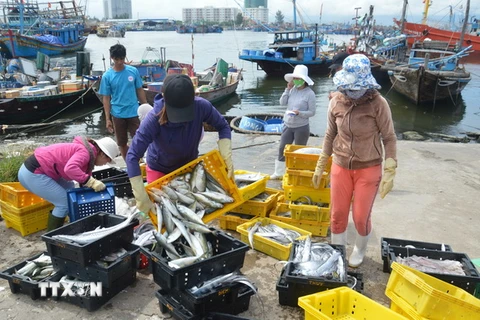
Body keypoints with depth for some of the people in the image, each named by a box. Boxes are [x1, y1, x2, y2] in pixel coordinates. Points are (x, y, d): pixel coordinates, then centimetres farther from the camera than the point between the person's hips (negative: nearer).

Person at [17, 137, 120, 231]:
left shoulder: (88, 152, 15)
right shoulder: (85, 152, -16)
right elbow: (70, 168, -36)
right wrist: (92, 182, -31)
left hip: (37, 169, 11)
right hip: (32, 173, -11)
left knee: (70, 189, 20)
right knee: (65, 202, -6)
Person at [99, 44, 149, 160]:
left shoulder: (133, 71, -3)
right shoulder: (107, 76, -5)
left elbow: (140, 91, 5)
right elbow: (106, 98, -1)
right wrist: (107, 119, -4)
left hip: (134, 113, 0)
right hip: (117, 115, 0)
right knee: (122, 143, 12)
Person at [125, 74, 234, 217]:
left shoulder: (201, 106, -31)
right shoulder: (154, 119, -37)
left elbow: (223, 126, -13)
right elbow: (132, 156, -36)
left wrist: (227, 157, -26)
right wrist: (142, 197, -40)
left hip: (189, 165, 3)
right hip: (159, 168, -2)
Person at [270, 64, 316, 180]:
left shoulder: (310, 93, -13)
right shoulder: (293, 89, 1)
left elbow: (312, 112, -12)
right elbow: (282, 102, 0)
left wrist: (299, 113, -26)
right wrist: (287, 89, -7)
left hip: (301, 127, -5)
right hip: (287, 125, 6)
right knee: (282, 149, 12)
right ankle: (279, 172, 26)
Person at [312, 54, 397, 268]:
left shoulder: (378, 103, -16)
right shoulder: (336, 102, -6)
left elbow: (389, 138, -9)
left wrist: (389, 173, -13)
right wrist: (320, 166, 8)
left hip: (369, 169, -3)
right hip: (341, 167, 3)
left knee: (361, 217, 6)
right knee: (337, 214, 9)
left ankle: (360, 250, 37)